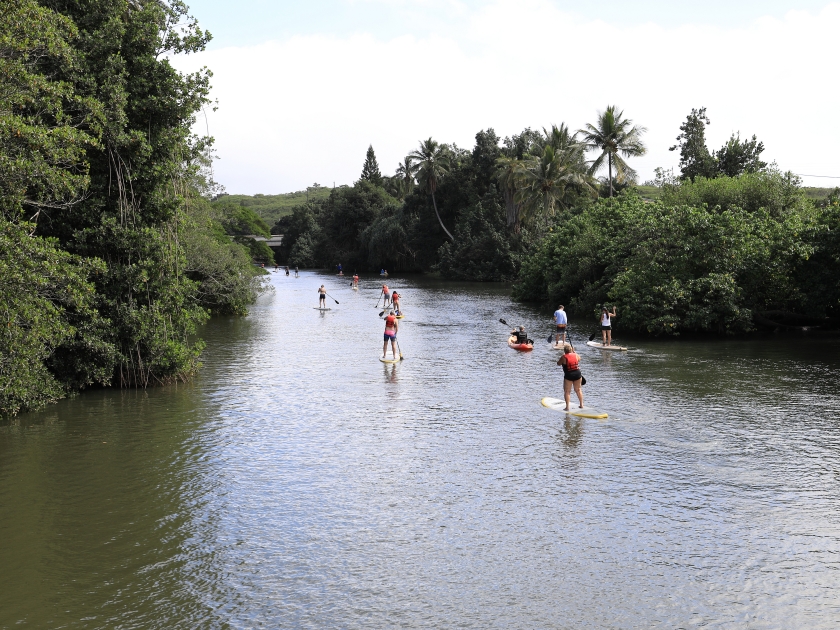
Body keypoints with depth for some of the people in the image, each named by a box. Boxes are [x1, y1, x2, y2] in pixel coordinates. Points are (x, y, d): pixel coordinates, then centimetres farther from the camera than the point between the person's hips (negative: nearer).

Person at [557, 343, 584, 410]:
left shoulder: (564, 357, -13)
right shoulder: (576, 355, -1)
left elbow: (558, 363, 4)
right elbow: (579, 358, 23)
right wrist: (574, 351, 33)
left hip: (568, 375, -4)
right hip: (577, 374, 4)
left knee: (567, 391, 3)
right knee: (578, 390, 19)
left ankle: (567, 407, -4)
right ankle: (581, 405, 26)